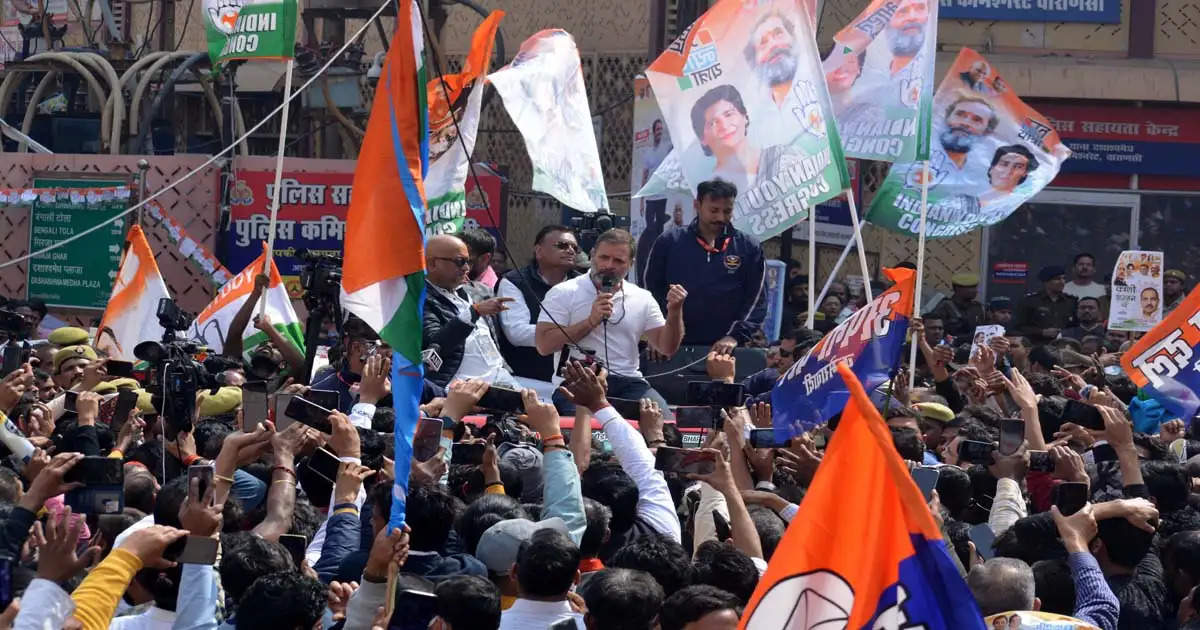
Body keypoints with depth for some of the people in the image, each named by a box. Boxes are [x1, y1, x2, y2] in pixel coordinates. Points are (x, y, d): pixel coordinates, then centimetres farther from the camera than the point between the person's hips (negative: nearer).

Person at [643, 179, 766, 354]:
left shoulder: (749, 249, 5)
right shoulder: (668, 243, 6)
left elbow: (756, 300, 2)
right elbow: (652, 291, 10)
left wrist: (735, 336, -12)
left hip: (725, 349, 0)